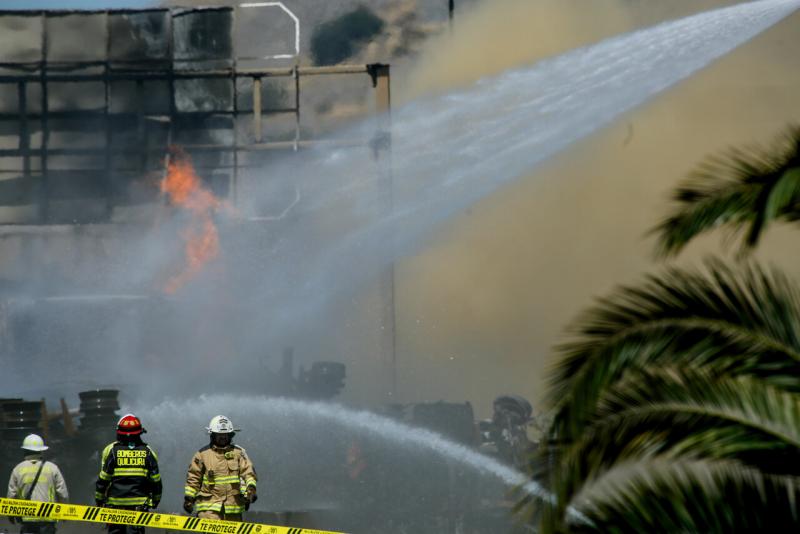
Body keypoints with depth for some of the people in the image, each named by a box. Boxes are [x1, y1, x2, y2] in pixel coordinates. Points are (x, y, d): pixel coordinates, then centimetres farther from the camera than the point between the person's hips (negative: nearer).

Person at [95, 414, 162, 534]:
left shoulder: (111, 451, -3)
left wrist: (99, 499, 6)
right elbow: (156, 480, 5)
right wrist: (155, 501, 18)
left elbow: (103, 479, -3)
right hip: (140, 504, 1)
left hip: (115, 501, -1)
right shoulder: (148, 452, 2)